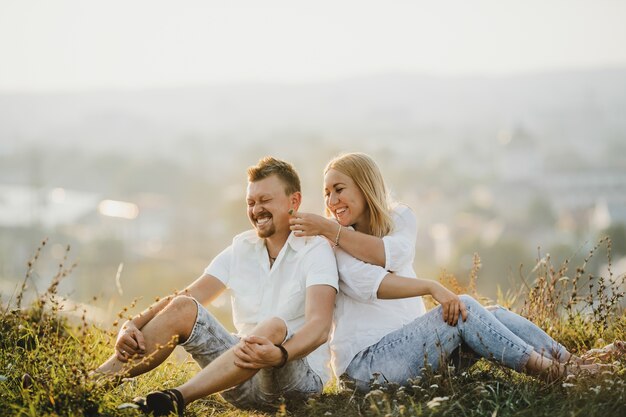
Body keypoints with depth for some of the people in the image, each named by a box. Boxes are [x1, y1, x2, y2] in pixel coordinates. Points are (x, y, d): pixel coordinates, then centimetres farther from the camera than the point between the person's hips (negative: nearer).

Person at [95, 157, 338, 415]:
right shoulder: (241, 248, 11)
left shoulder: (315, 251, -7)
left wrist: (279, 355, -44)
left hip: (300, 374, -5)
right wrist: (132, 326, -15)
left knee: (274, 327, -36)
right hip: (246, 366, 5)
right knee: (182, 308, -12)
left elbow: (319, 327, -23)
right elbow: (185, 297, 2)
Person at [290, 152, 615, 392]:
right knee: (463, 308, -24)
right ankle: (553, 373, -25)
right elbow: (367, 283, -23)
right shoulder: (330, 243, -3)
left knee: (495, 316, -13)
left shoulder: (400, 217, 11)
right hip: (364, 362, -6)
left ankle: (572, 363, -18)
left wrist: (331, 229, -17)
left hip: (411, 343, 6)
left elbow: (393, 255, -13)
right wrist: (431, 288, -35)